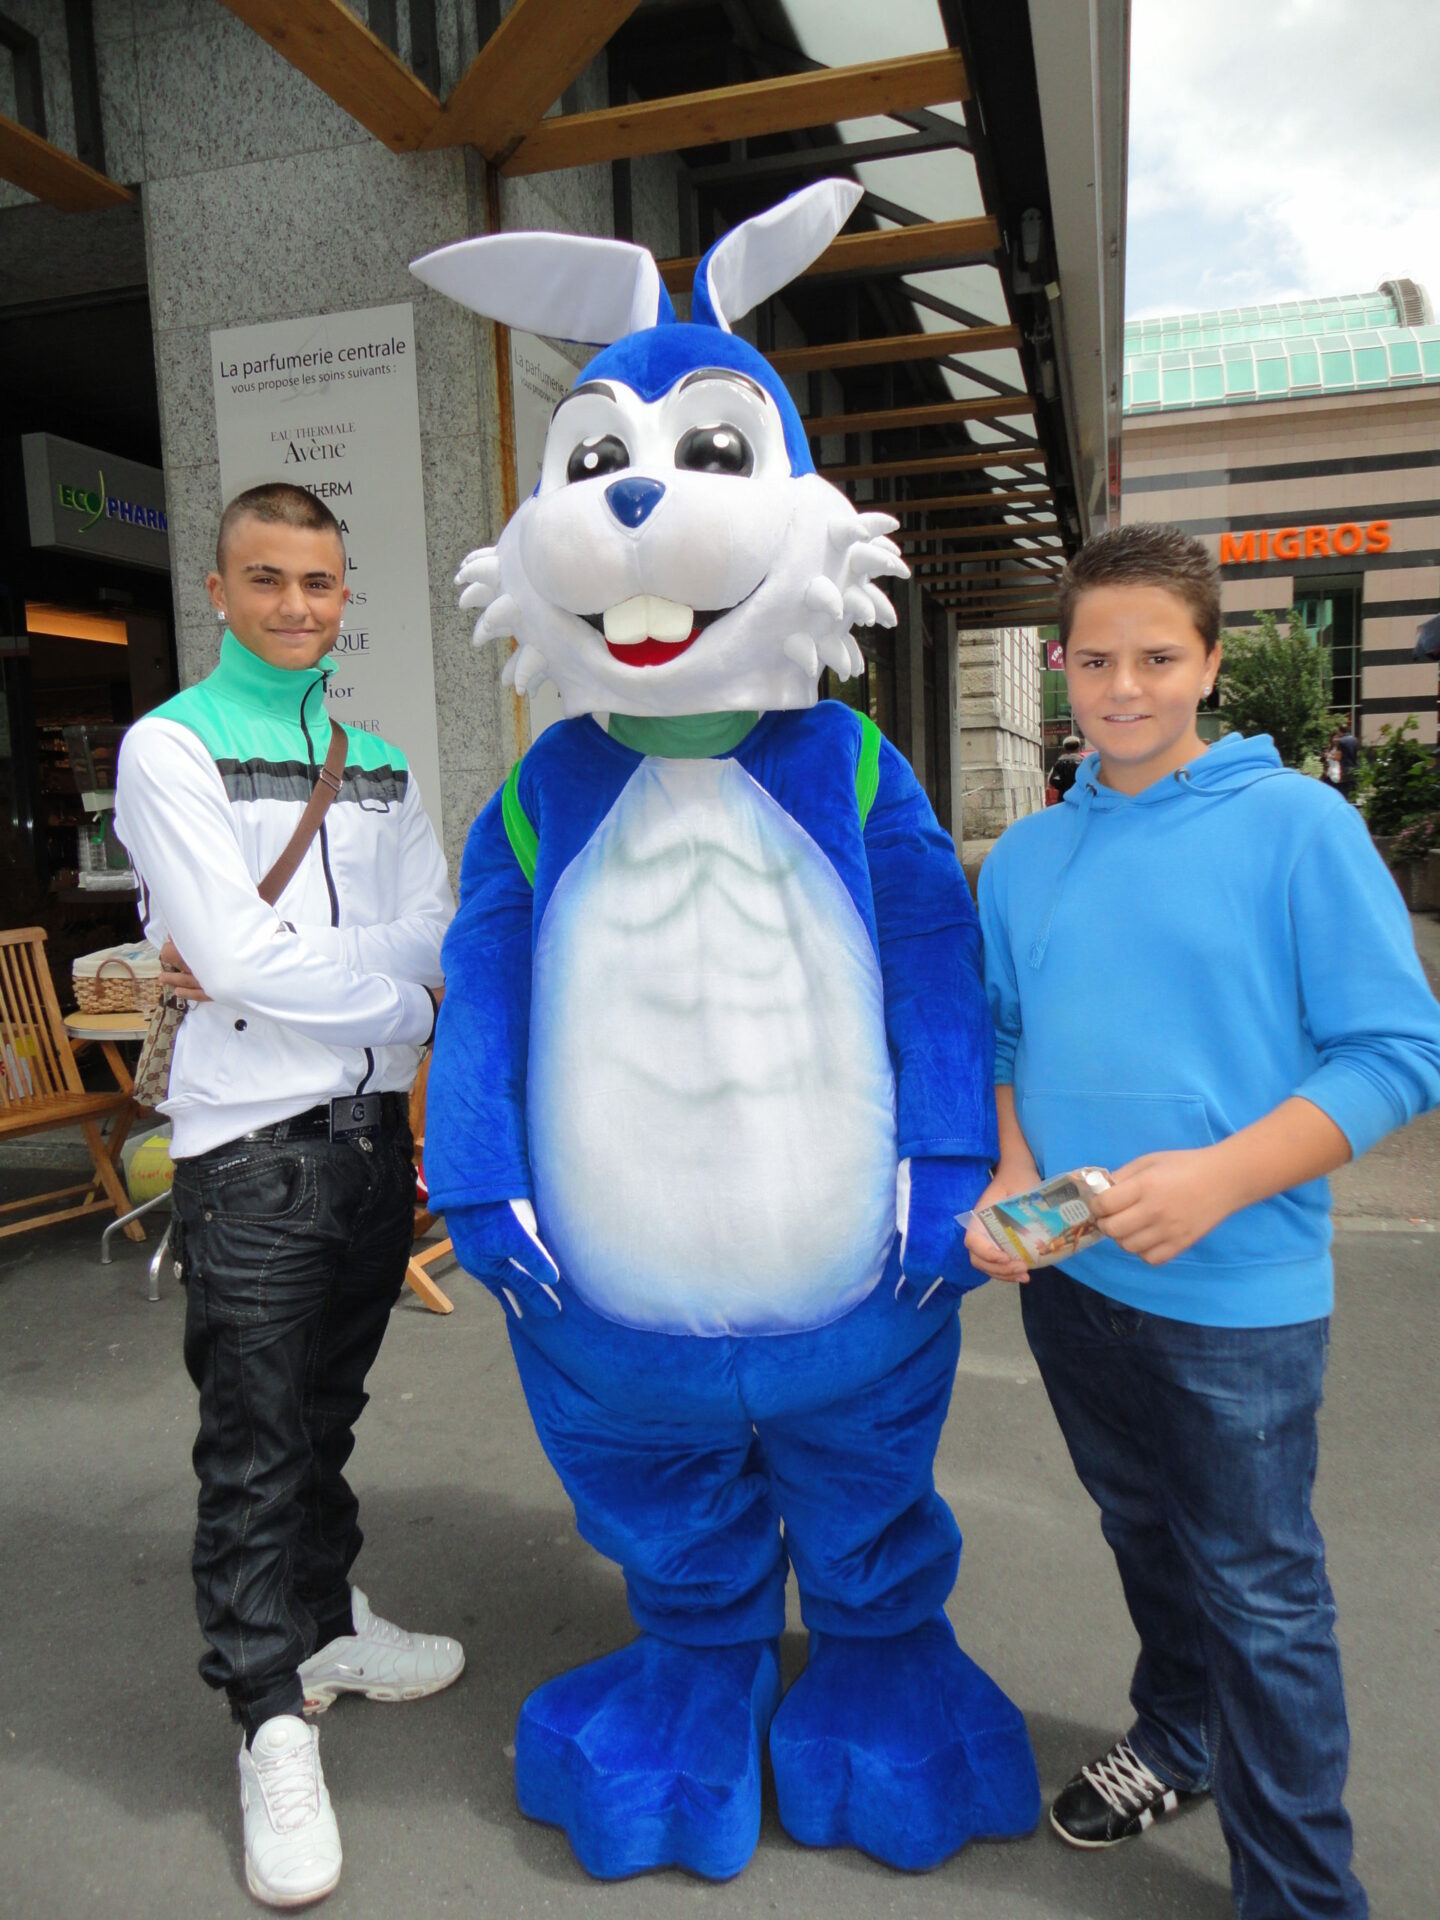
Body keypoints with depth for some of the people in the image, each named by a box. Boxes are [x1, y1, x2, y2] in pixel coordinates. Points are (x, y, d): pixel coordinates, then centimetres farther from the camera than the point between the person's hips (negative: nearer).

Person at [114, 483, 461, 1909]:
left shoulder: (379, 761, 12)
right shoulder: (171, 746, -5)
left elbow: (438, 933, 1)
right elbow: (237, 958, -16)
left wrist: (270, 972, -12)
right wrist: (400, 991, -7)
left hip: (373, 1126, 6)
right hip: (250, 1146, -5)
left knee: (328, 1413, 20)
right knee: (256, 1445, 3)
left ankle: (327, 1623, 39)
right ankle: (273, 1723, 18)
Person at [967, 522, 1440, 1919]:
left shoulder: (1298, 825, -12)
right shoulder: (1025, 855, 2)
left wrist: (1219, 1177, -25)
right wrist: (1013, 1176, -7)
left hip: (1237, 1294, -5)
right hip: (1067, 1279, 5)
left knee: (1258, 1593, 9)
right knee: (1144, 1534, 25)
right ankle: (1177, 1739, 51)